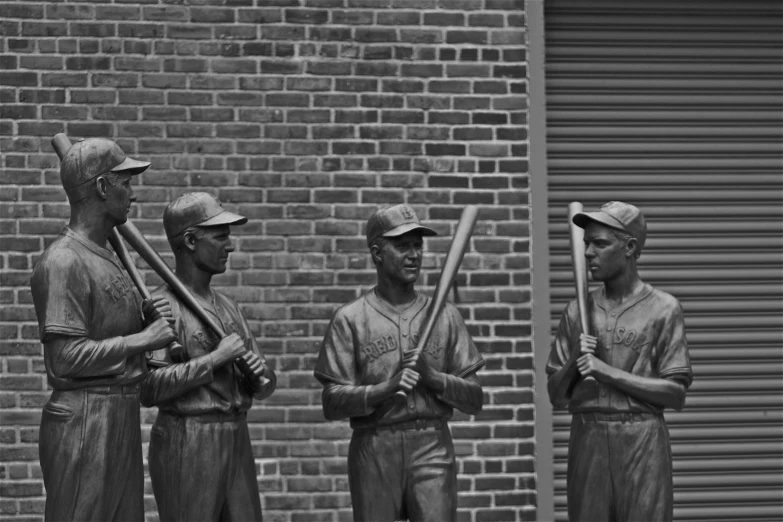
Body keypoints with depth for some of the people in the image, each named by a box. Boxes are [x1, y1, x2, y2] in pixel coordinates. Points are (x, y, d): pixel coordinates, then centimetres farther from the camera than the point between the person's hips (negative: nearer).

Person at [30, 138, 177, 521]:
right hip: (83, 418, -10)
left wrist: (145, 319, 4)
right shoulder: (64, 262, -14)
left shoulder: (106, 258, 17)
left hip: (122, 418, 10)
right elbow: (66, 359, -21)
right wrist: (142, 338, -15)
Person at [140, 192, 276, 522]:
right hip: (186, 443, -7)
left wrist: (259, 376, -3)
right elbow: (148, 388, -20)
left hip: (237, 441, 7)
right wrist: (214, 359, -18)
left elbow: (262, 387, 20)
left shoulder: (227, 306, 17)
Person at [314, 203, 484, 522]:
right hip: (373, 447, -1)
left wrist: (434, 377, -8)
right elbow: (332, 404, -2)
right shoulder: (350, 319, 5)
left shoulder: (445, 315, 11)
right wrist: (385, 389, -17)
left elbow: (475, 400, 10)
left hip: (433, 447, 1)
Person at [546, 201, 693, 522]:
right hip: (586, 438, 3)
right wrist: (573, 362, -6)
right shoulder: (578, 311, 12)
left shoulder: (663, 309, 1)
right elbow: (555, 395, 14)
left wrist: (608, 372, -11)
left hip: (642, 442, -3)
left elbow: (676, 394, -6)